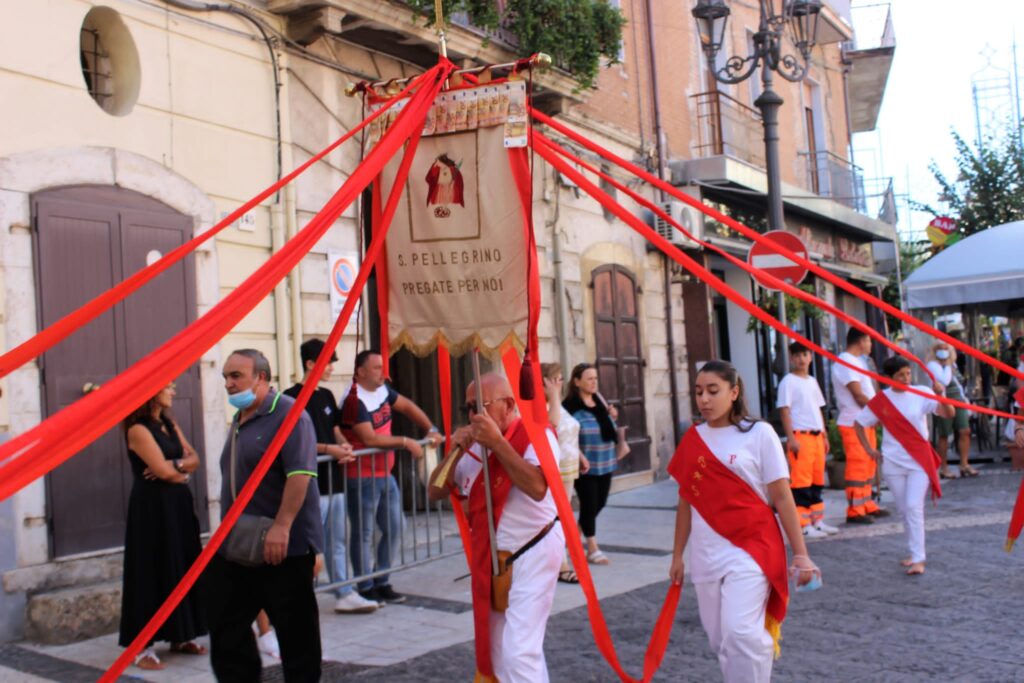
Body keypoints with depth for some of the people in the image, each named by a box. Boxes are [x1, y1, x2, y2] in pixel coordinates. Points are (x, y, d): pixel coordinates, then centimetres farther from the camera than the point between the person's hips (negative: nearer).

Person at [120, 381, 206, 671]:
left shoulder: (169, 424, 13)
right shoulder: (138, 429, -12)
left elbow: (194, 459, 7)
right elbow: (163, 470, -18)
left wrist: (175, 466, -12)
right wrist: (184, 469, 1)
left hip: (178, 504, 8)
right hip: (152, 507, -8)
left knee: (182, 568, 10)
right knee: (153, 572, -6)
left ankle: (180, 636, 20)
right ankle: (143, 647, 0)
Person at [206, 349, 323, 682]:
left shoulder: (288, 414, -13)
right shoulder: (239, 419, 16)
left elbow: (300, 474, -23)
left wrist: (281, 527, -29)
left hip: (283, 546, -9)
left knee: (294, 627, 3)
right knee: (226, 624, 12)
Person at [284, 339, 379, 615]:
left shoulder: (326, 395, 15)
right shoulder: (292, 396, -9)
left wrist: (344, 445, 0)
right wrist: (328, 449, -19)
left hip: (334, 478, 8)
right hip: (312, 481, -8)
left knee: (338, 541, 12)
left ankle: (345, 594, 18)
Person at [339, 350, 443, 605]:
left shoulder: (382, 390, 7)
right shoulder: (355, 400, -18)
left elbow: (408, 407, 21)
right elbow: (370, 439, -23)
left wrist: (431, 430, 12)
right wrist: (406, 442, -17)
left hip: (385, 474, 9)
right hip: (362, 477, -9)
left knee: (394, 529, 12)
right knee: (363, 534, 0)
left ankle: (381, 583, 23)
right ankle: (365, 589, 10)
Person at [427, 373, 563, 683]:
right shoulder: (475, 445, 7)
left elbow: (537, 487, -34)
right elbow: (436, 492, 6)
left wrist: (497, 442, -31)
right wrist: (456, 452, -9)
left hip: (531, 555, -8)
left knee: (519, 652, -13)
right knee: (496, 650, 17)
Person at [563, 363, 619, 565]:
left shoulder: (599, 401, 10)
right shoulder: (571, 406, -13)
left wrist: (612, 417, 3)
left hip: (605, 463, 7)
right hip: (585, 465, -7)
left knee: (599, 504, 14)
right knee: (589, 505, -1)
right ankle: (593, 550, 9)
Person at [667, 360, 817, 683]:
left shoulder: (758, 433, -4)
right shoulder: (693, 438, 7)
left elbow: (782, 497, -3)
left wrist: (800, 554, -6)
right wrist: (677, 555, 15)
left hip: (749, 550, -4)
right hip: (706, 556, 4)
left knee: (740, 632, -17)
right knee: (720, 638, 9)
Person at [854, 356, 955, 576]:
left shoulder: (921, 394, -4)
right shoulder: (881, 401, 0)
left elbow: (949, 413, -13)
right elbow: (858, 424, 10)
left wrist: (941, 395, -31)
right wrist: (869, 449, 4)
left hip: (919, 461, -2)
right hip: (892, 463, 2)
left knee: (914, 507, -12)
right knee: (903, 510, 11)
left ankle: (918, 559, -9)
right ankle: (914, 552, 27)